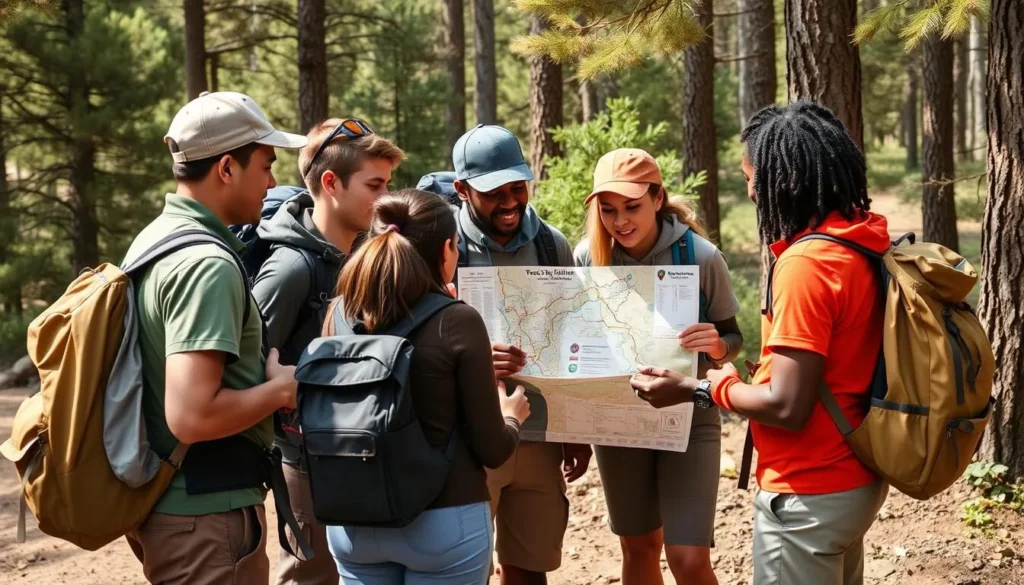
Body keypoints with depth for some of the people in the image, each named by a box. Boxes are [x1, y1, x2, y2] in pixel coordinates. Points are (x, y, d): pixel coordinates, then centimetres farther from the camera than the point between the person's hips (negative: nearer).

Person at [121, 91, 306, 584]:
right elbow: (191, 416, -30)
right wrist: (281, 388, -14)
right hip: (207, 516, -9)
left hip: (158, 501, 10)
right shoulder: (208, 265, -22)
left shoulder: (152, 238, 9)